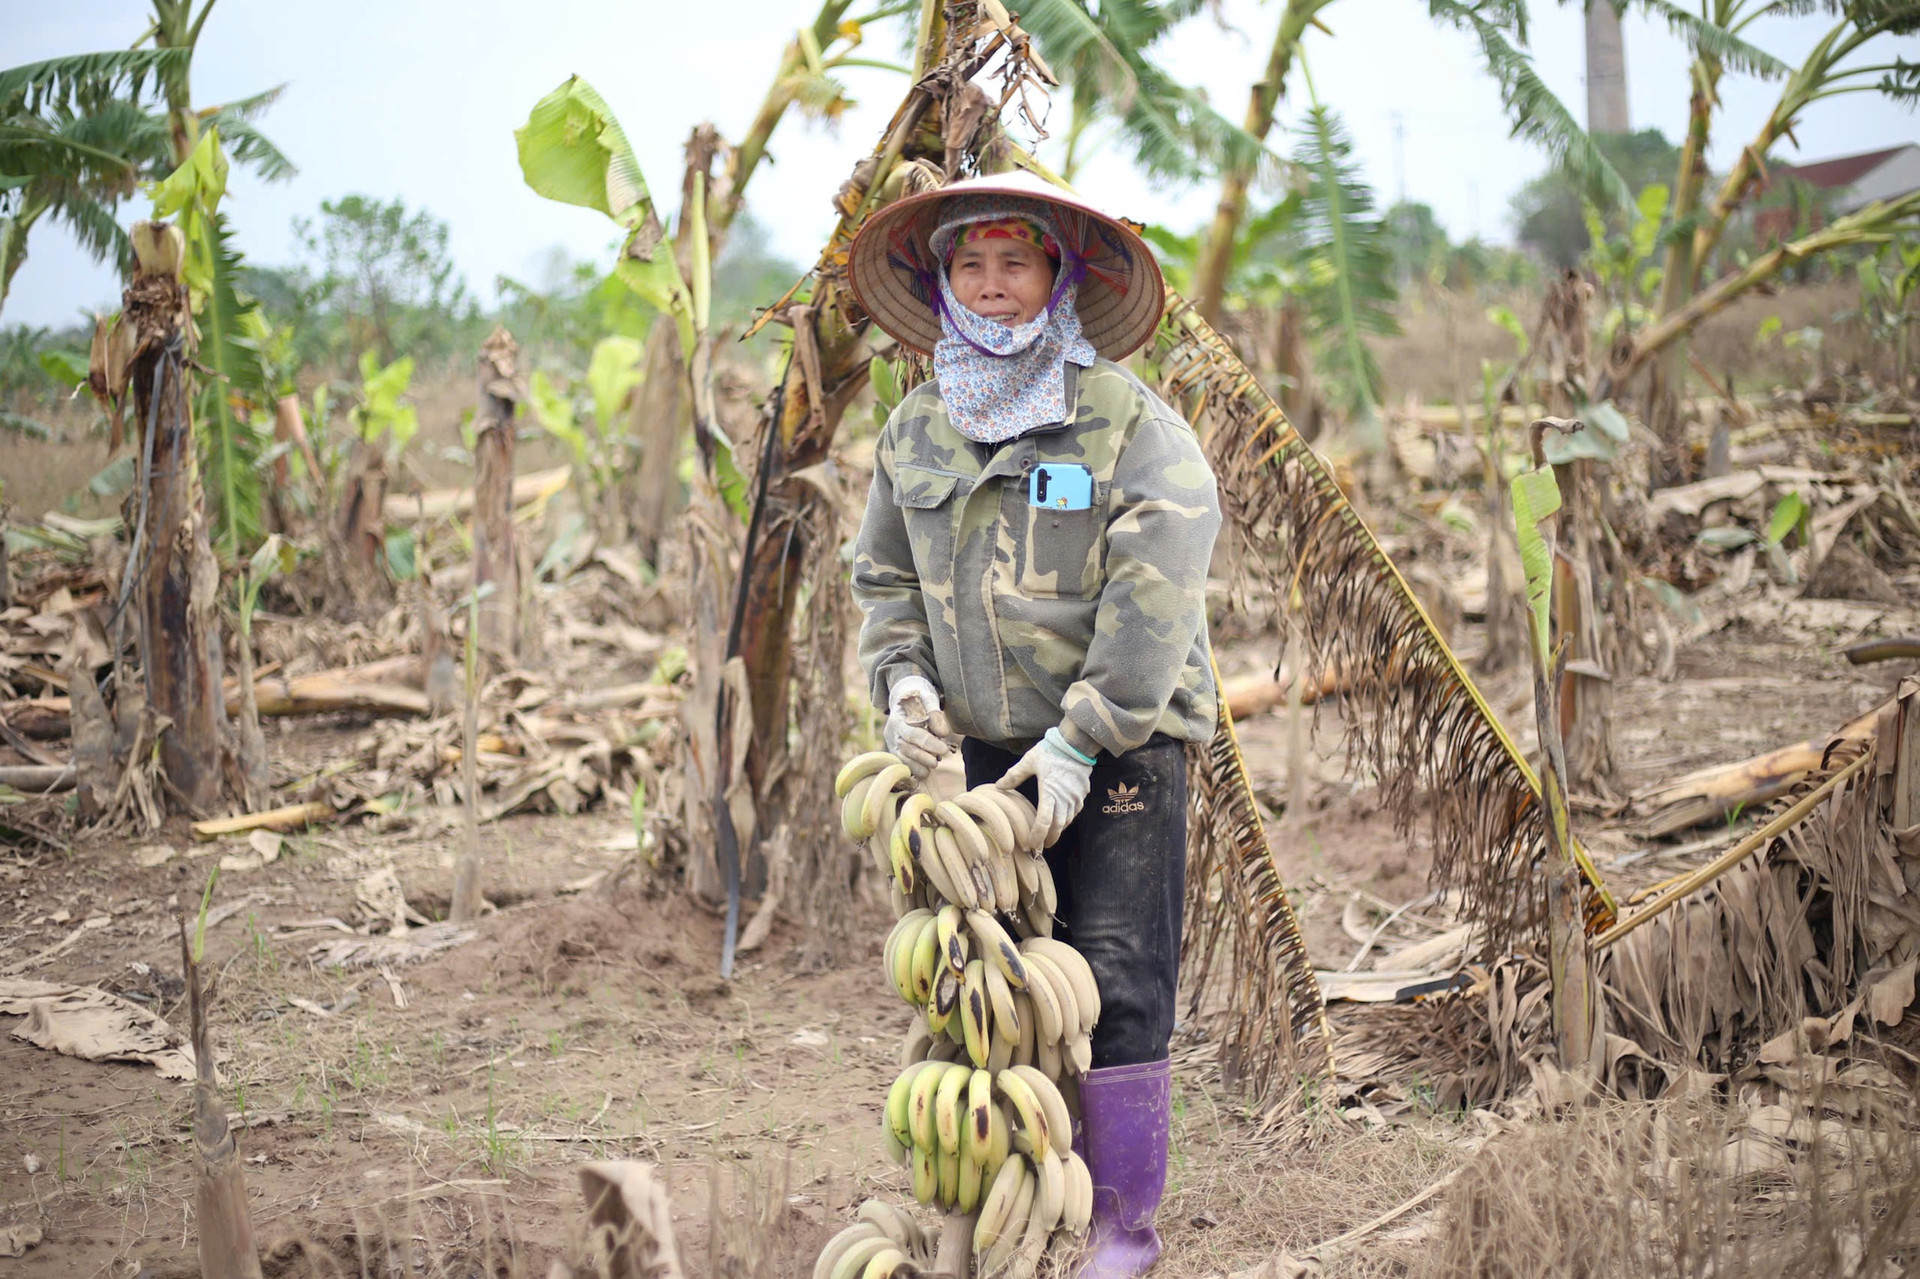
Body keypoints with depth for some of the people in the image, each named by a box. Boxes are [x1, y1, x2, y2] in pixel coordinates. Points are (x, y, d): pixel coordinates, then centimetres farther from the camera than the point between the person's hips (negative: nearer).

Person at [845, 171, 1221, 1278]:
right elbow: (886, 575, 19)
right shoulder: (915, 433, 11)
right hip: (992, 751, 5)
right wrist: (903, 676, -1)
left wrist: (1080, 742, -17)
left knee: (1118, 990, -4)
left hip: (1123, 752, -5)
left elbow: (1151, 605, -13)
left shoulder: (1132, 423, -7)